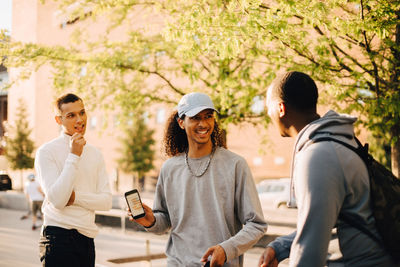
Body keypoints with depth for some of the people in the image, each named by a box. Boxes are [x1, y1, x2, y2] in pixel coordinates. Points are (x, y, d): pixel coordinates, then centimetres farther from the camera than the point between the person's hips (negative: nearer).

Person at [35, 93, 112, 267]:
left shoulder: (95, 154, 11)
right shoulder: (47, 152, -6)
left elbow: (106, 201, 4)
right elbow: (57, 200, -17)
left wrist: (75, 197, -12)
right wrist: (74, 156, -15)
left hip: (87, 238, 5)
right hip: (59, 237, -5)